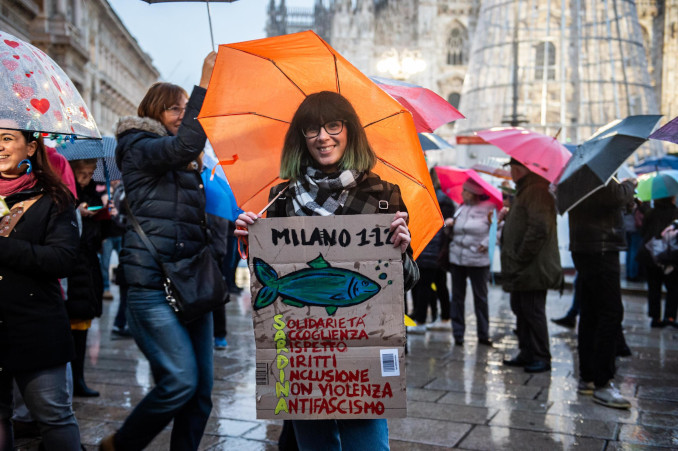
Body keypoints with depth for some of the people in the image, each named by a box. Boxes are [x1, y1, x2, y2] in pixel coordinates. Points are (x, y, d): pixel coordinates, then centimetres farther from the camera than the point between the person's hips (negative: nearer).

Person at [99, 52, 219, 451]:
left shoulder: (188, 166, 23)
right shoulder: (139, 147, -1)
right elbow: (186, 144, -22)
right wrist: (205, 85, -22)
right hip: (152, 283, -8)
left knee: (202, 390, 4)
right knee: (181, 381, -13)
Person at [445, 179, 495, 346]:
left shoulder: (487, 209, -5)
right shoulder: (461, 208, 12)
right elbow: (451, 233, 20)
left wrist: (486, 243, -14)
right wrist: (449, 224, -1)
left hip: (478, 261, -5)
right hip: (457, 258, 5)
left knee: (480, 297, 6)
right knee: (457, 296, 7)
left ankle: (483, 335, 16)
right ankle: (458, 334, 16)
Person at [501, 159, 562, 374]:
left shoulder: (536, 191, -16)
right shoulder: (525, 191, 20)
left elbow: (538, 229, -25)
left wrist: (521, 257, -20)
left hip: (533, 268, -11)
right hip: (521, 268, 11)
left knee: (533, 312, -4)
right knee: (521, 310, 15)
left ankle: (541, 357, 6)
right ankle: (527, 354, 25)